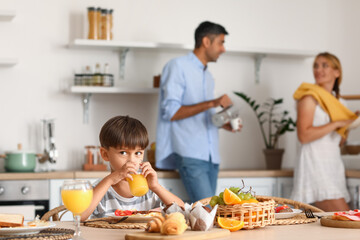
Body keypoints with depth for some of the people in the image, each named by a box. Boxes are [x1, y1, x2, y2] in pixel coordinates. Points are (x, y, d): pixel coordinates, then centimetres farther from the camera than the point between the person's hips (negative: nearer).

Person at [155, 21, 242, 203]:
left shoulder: (208, 76, 22)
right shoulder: (177, 66, -3)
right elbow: (170, 112, -14)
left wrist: (223, 123, 10)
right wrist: (211, 103, -18)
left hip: (210, 156, 8)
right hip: (190, 154, -8)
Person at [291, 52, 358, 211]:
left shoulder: (337, 101, 18)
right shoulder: (310, 97, -4)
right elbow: (303, 135, -16)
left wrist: (349, 125, 6)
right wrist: (337, 123, -14)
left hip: (334, 165, 8)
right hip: (315, 166, -8)